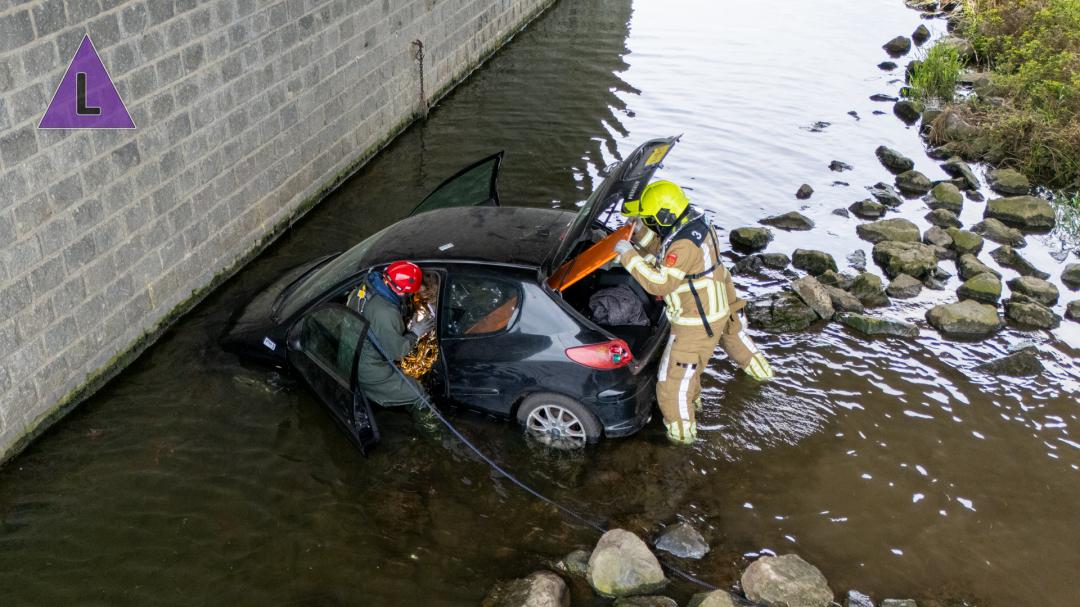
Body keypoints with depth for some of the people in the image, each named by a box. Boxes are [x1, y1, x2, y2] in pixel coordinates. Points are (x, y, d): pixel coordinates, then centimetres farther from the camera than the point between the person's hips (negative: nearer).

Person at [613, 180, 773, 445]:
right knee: (733, 334, 39)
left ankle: (681, 430, 17)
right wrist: (640, 229, -1)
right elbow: (662, 252, 10)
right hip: (721, 307, 10)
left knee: (675, 377, 2)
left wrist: (629, 256, -26)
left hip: (697, 323, -10)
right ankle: (758, 369, 66)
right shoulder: (696, 223, -2)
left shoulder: (684, 245, -32)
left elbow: (660, 283, -30)